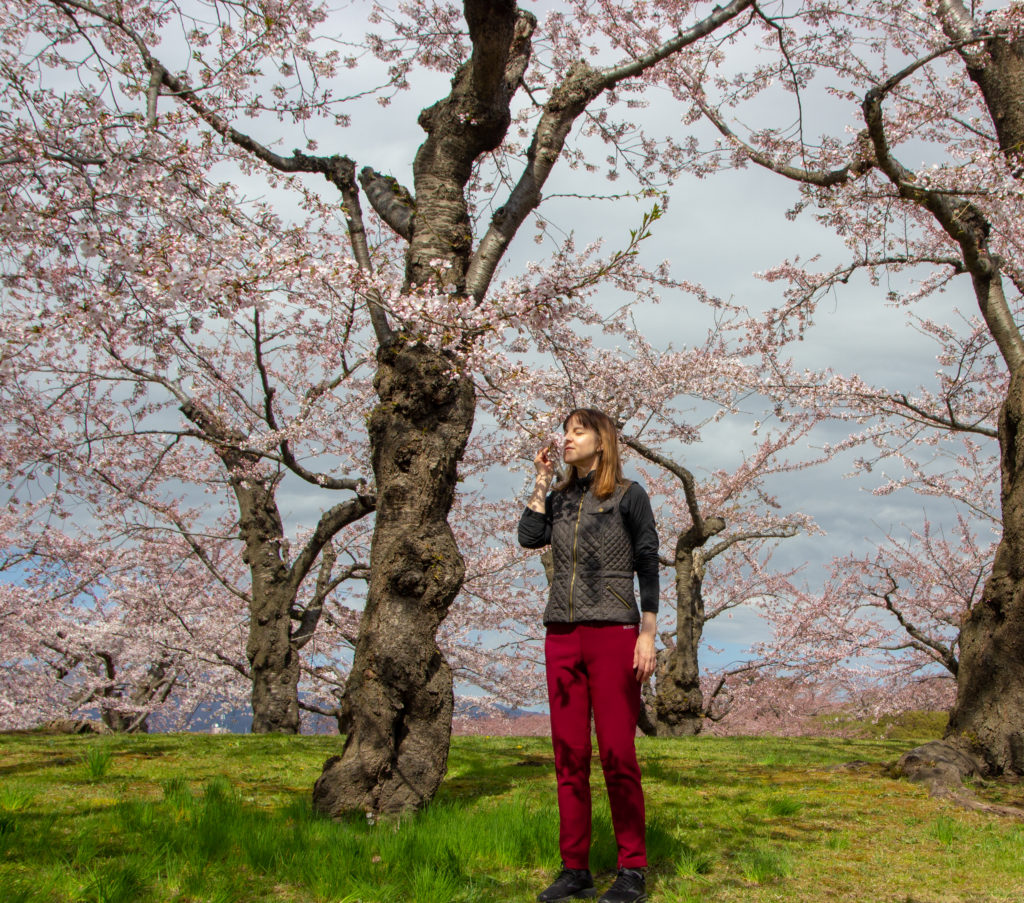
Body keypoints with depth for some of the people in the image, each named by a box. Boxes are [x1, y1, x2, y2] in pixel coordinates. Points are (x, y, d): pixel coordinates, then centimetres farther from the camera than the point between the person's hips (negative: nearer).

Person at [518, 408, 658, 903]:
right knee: (568, 756, 3)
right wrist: (542, 480, 5)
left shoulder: (629, 495, 3)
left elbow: (648, 567, 0)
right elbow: (530, 537, -1)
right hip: (562, 636, 5)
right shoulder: (559, 498, 16)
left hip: (613, 633, -5)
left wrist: (647, 635, -7)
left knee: (617, 754, -6)